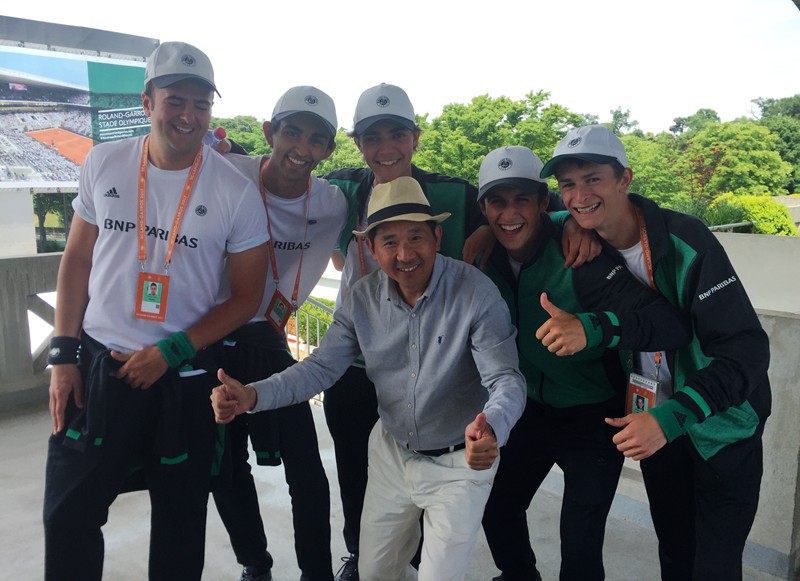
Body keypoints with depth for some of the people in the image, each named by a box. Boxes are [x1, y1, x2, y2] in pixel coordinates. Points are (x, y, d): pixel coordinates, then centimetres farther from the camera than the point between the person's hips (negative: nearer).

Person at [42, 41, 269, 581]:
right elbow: (77, 260, 7)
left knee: (179, 521, 14)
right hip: (96, 366, 3)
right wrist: (64, 355, 1)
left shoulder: (237, 192, -9)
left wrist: (169, 353, -12)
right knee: (68, 516, 13)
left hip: (185, 379, -2)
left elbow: (247, 297, -5)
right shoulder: (104, 164, 0)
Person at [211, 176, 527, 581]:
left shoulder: (476, 293, -23)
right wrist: (253, 396, -21)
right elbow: (322, 366, -6)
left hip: (461, 462, -4)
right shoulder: (363, 297, -9)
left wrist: (491, 428, -46)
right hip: (391, 452, 4)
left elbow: (506, 379, -24)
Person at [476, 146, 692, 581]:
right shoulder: (486, 257, -11)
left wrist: (591, 327, -53)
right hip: (530, 409, 5)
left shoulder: (579, 259, -28)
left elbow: (672, 324, -37)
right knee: (497, 508, 16)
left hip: (593, 417, -5)